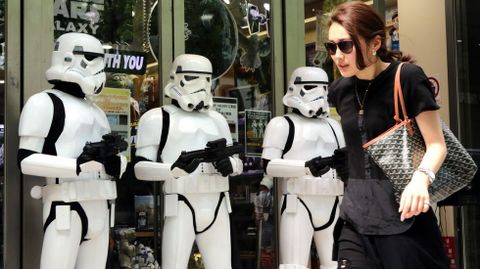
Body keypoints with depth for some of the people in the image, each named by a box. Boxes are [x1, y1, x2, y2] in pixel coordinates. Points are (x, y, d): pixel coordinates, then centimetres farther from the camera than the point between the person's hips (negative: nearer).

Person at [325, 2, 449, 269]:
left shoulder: (407, 77, -10)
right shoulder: (340, 90, 7)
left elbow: (437, 144, -12)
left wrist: (421, 178, -30)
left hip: (402, 211, -5)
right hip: (356, 214, 5)